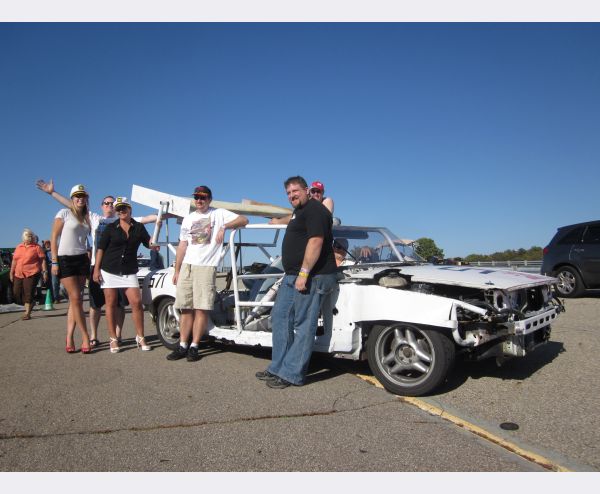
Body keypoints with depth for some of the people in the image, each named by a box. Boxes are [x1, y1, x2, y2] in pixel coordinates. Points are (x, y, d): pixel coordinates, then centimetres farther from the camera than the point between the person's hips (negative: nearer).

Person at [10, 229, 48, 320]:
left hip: (32, 273, -6)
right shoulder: (18, 247, 15)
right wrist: (11, 272, 14)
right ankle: (29, 305, 28)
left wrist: (45, 272, -9)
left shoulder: (36, 247, 0)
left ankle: (27, 313, 0)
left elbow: (42, 260, -3)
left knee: (28, 293, -7)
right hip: (18, 274, 6)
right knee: (16, 292, 4)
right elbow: (14, 261, 18)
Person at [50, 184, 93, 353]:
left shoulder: (87, 217, 14)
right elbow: (54, 239, -3)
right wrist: (54, 261, -9)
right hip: (65, 259, -5)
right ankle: (85, 338, -3)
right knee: (76, 298, -9)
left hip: (82, 259, 5)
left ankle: (69, 338, 7)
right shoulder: (64, 213, -1)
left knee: (75, 300, 3)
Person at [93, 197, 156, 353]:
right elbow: (100, 248, 1)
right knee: (111, 304, 3)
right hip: (109, 271, -1)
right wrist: (96, 269, -5)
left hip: (129, 272, 1)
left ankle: (140, 338, 4)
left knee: (137, 303, -7)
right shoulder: (111, 228, 2)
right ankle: (113, 339, 12)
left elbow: (150, 244, 6)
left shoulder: (139, 228, 7)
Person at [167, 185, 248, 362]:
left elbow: (244, 220, -6)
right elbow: (182, 245, 20)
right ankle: (182, 346, 12)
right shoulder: (188, 218, 20)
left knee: (201, 309, -6)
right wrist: (176, 270, 15)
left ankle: (194, 347, 1)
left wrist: (224, 226, -21)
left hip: (206, 267, -5)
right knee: (185, 308, 6)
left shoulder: (219, 214, 5)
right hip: (186, 267, 5)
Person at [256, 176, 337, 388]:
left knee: (303, 325, -6)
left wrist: (304, 273, -26)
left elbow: (315, 242, -22)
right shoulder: (299, 212, 21)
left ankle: (292, 374, -1)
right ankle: (278, 367, 18)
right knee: (280, 317, 11)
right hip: (293, 276, 11)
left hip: (312, 277, -11)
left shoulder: (314, 210, -11)